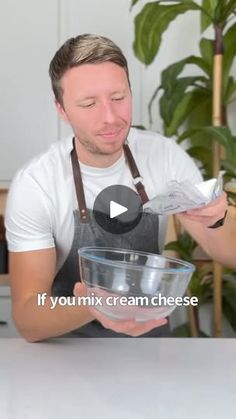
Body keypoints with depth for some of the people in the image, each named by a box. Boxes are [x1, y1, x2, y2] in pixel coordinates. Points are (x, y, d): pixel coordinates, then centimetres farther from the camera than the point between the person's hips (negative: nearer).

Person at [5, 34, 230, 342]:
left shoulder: (166, 155, -7)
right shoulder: (34, 186, -16)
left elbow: (228, 255, -5)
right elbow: (27, 319, -19)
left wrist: (215, 221, -26)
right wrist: (90, 309, -38)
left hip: (150, 333, 4)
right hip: (71, 349, -3)